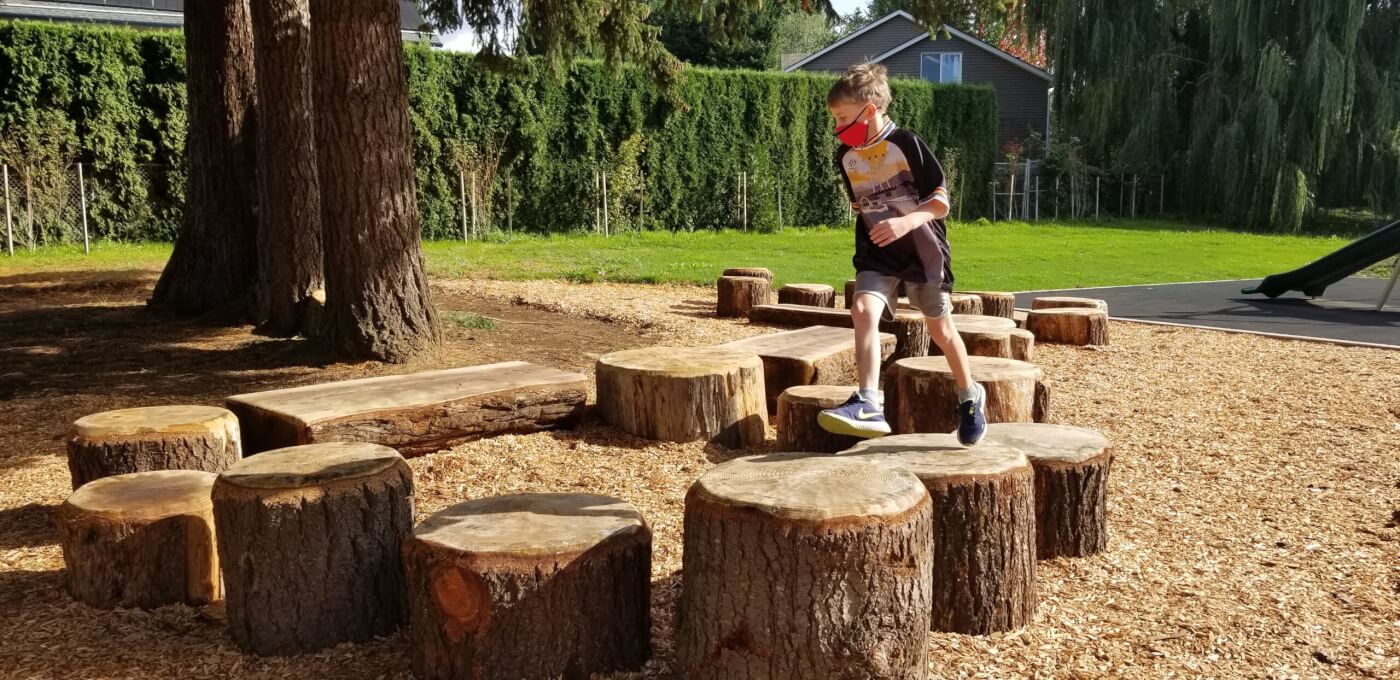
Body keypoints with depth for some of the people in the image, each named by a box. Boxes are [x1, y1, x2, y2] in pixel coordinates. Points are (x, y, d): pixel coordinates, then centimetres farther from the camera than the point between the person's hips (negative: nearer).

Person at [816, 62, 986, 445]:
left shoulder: (906, 144, -13)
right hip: (878, 250, 4)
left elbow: (940, 201, -13)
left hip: (922, 246, -4)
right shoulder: (845, 156, 3)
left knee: (941, 329, 7)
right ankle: (869, 406, -28)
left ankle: (970, 398, 32)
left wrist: (906, 221, -29)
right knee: (862, 310, -23)